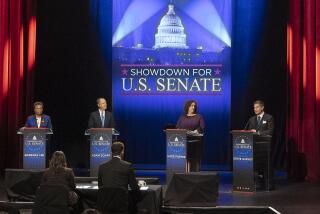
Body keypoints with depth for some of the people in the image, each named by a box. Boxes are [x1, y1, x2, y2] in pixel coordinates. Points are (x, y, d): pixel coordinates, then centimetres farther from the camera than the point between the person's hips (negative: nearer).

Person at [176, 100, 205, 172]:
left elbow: (202, 128, -1)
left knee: (195, 160, -5)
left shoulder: (199, 117, 9)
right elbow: (177, 128, 9)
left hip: (195, 142, -1)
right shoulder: (182, 117, 15)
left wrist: (196, 131, -20)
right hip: (184, 142, 1)